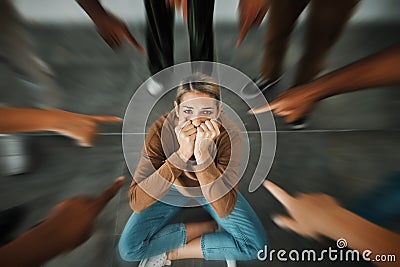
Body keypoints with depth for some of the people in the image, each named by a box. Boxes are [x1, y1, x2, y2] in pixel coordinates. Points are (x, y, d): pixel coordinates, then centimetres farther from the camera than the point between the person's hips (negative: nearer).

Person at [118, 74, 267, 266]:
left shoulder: (229, 134, -29)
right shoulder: (160, 130, -29)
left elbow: (224, 209, -32)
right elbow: (136, 203, -33)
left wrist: (202, 155, -46)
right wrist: (182, 153, -44)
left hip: (213, 190, 1)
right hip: (173, 187, 0)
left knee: (255, 244, -11)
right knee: (128, 249, -11)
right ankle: (210, 227, 2)